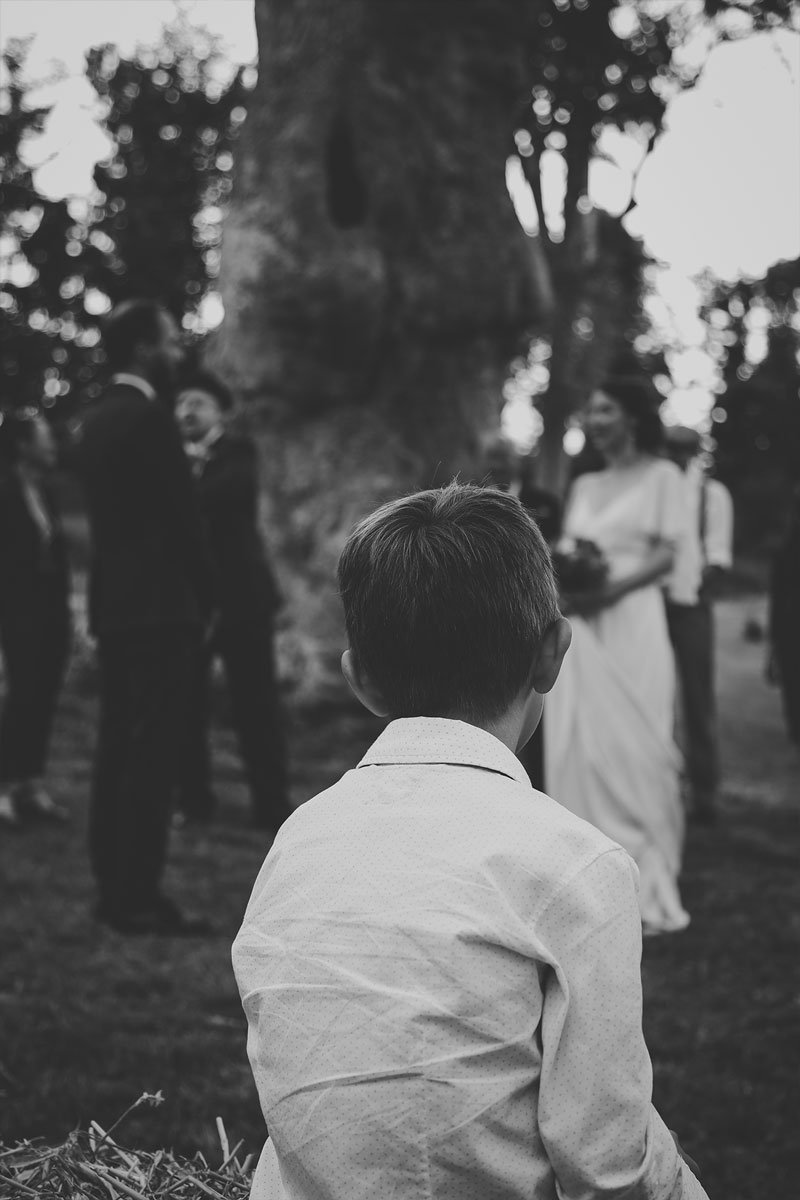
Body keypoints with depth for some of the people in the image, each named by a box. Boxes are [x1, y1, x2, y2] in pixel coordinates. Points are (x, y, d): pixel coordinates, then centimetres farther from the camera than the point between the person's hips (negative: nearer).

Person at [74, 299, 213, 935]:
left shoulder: (98, 419, 15)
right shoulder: (151, 415, -13)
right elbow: (183, 511, -14)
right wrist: (204, 594, -2)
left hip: (114, 602, 9)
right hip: (160, 604, -9)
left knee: (118, 750, 11)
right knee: (153, 755, -7)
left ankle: (114, 889, 15)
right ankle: (139, 896, -6)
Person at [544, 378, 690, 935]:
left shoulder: (661, 476, 2)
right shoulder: (583, 485, 19)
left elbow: (666, 557, -6)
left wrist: (611, 589, -20)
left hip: (631, 625, -5)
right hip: (578, 632, 5)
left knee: (633, 751, -4)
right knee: (578, 749, 2)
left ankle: (647, 891, 2)